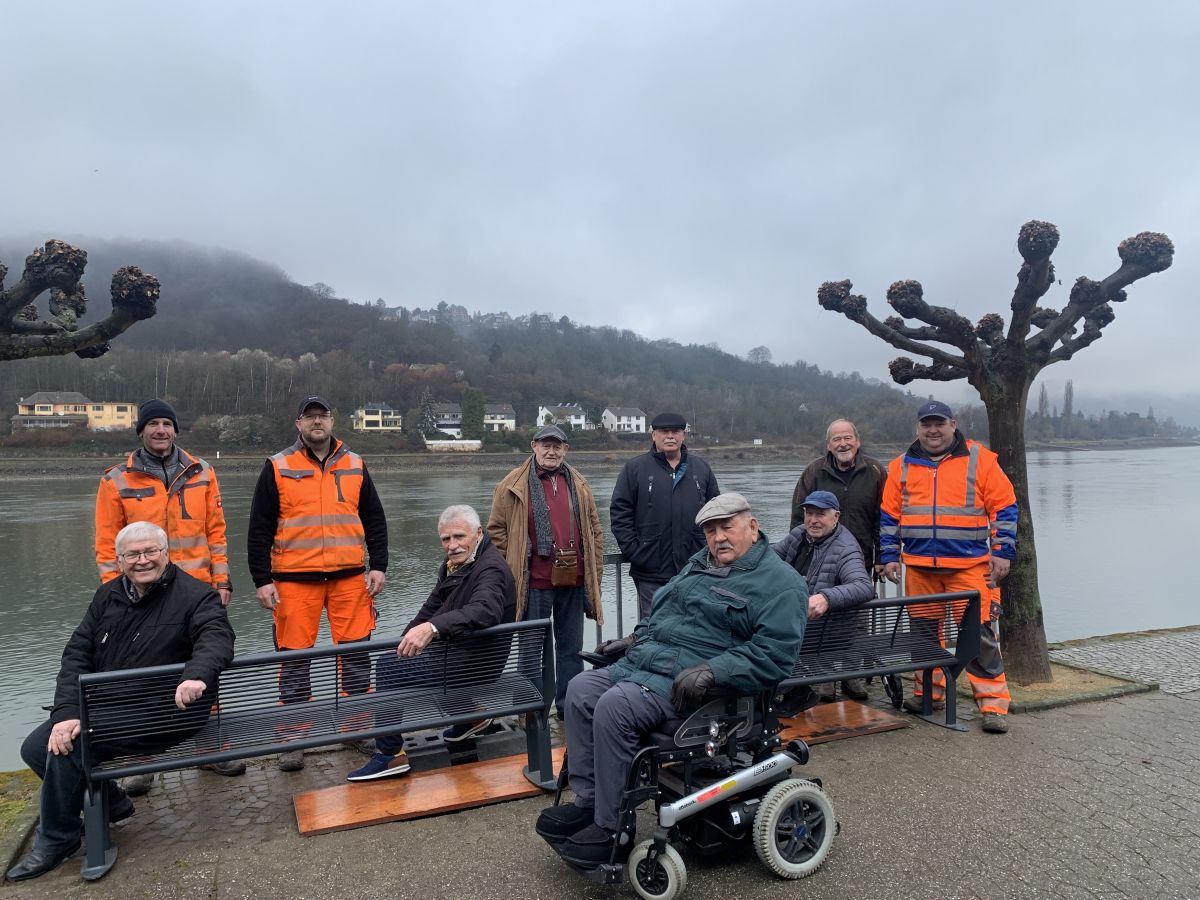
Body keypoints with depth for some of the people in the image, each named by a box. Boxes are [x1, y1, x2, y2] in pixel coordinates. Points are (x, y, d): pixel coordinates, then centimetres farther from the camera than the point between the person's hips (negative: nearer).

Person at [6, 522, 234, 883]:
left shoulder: (195, 595, -11)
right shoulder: (108, 596, 8)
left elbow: (216, 635, -29)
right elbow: (77, 653, 2)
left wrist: (197, 674, -52)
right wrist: (66, 713, -13)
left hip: (162, 713, -8)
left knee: (69, 748, -21)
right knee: (35, 748, 2)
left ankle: (57, 838, 4)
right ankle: (110, 803, 21)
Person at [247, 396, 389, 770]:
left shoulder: (355, 465, 9)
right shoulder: (278, 467, 2)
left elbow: (375, 520, 12)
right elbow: (259, 529, 2)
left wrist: (378, 567, 5)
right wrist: (262, 580, -3)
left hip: (350, 577, 2)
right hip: (294, 579, -2)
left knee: (356, 652, 6)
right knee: (294, 657, 5)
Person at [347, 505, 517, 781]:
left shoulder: (492, 569, -21)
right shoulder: (455, 564, 11)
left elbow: (483, 611, -42)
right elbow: (430, 610, 21)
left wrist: (431, 627, -55)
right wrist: (405, 643, 8)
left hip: (475, 662, -10)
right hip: (455, 651, 10)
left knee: (390, 670, -16)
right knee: (392, 662, 21)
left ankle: (390, 755, -3)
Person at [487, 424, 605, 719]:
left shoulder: (578, 484, 10)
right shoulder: (513, 485, -3)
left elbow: (594, 529, 13)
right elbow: (496, 530, -1)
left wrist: (595, 573, 9)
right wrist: (514, 569, -4)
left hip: (574, 581, 4)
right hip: (534, 582, -4)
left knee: (571, 647, 14)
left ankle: (569, 706, 27)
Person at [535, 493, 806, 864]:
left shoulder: (780, 583, -7)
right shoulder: (701, 563, 20)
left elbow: (773, 652, -18)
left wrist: (711, 671, -26)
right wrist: (635, 638, 15)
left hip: (687, 685, -9)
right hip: (641, 663, 9)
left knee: (614, 706, -27)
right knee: (581, 689, -6)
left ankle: (611, 830, -14)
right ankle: (587, 802, 2)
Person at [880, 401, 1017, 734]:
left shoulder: (979, 459, 1)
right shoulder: (901, 466, 9)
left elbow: (1004, 508, 2)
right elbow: (889, 515, 12)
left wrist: (1003, 552, -4)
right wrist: (890, 556, 8)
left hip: (970, 565, -3)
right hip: (918, 567, 3)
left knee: (979, 634, -5)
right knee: (924, 631, 12)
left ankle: (994, 704, 4)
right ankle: (929, 692, 27)